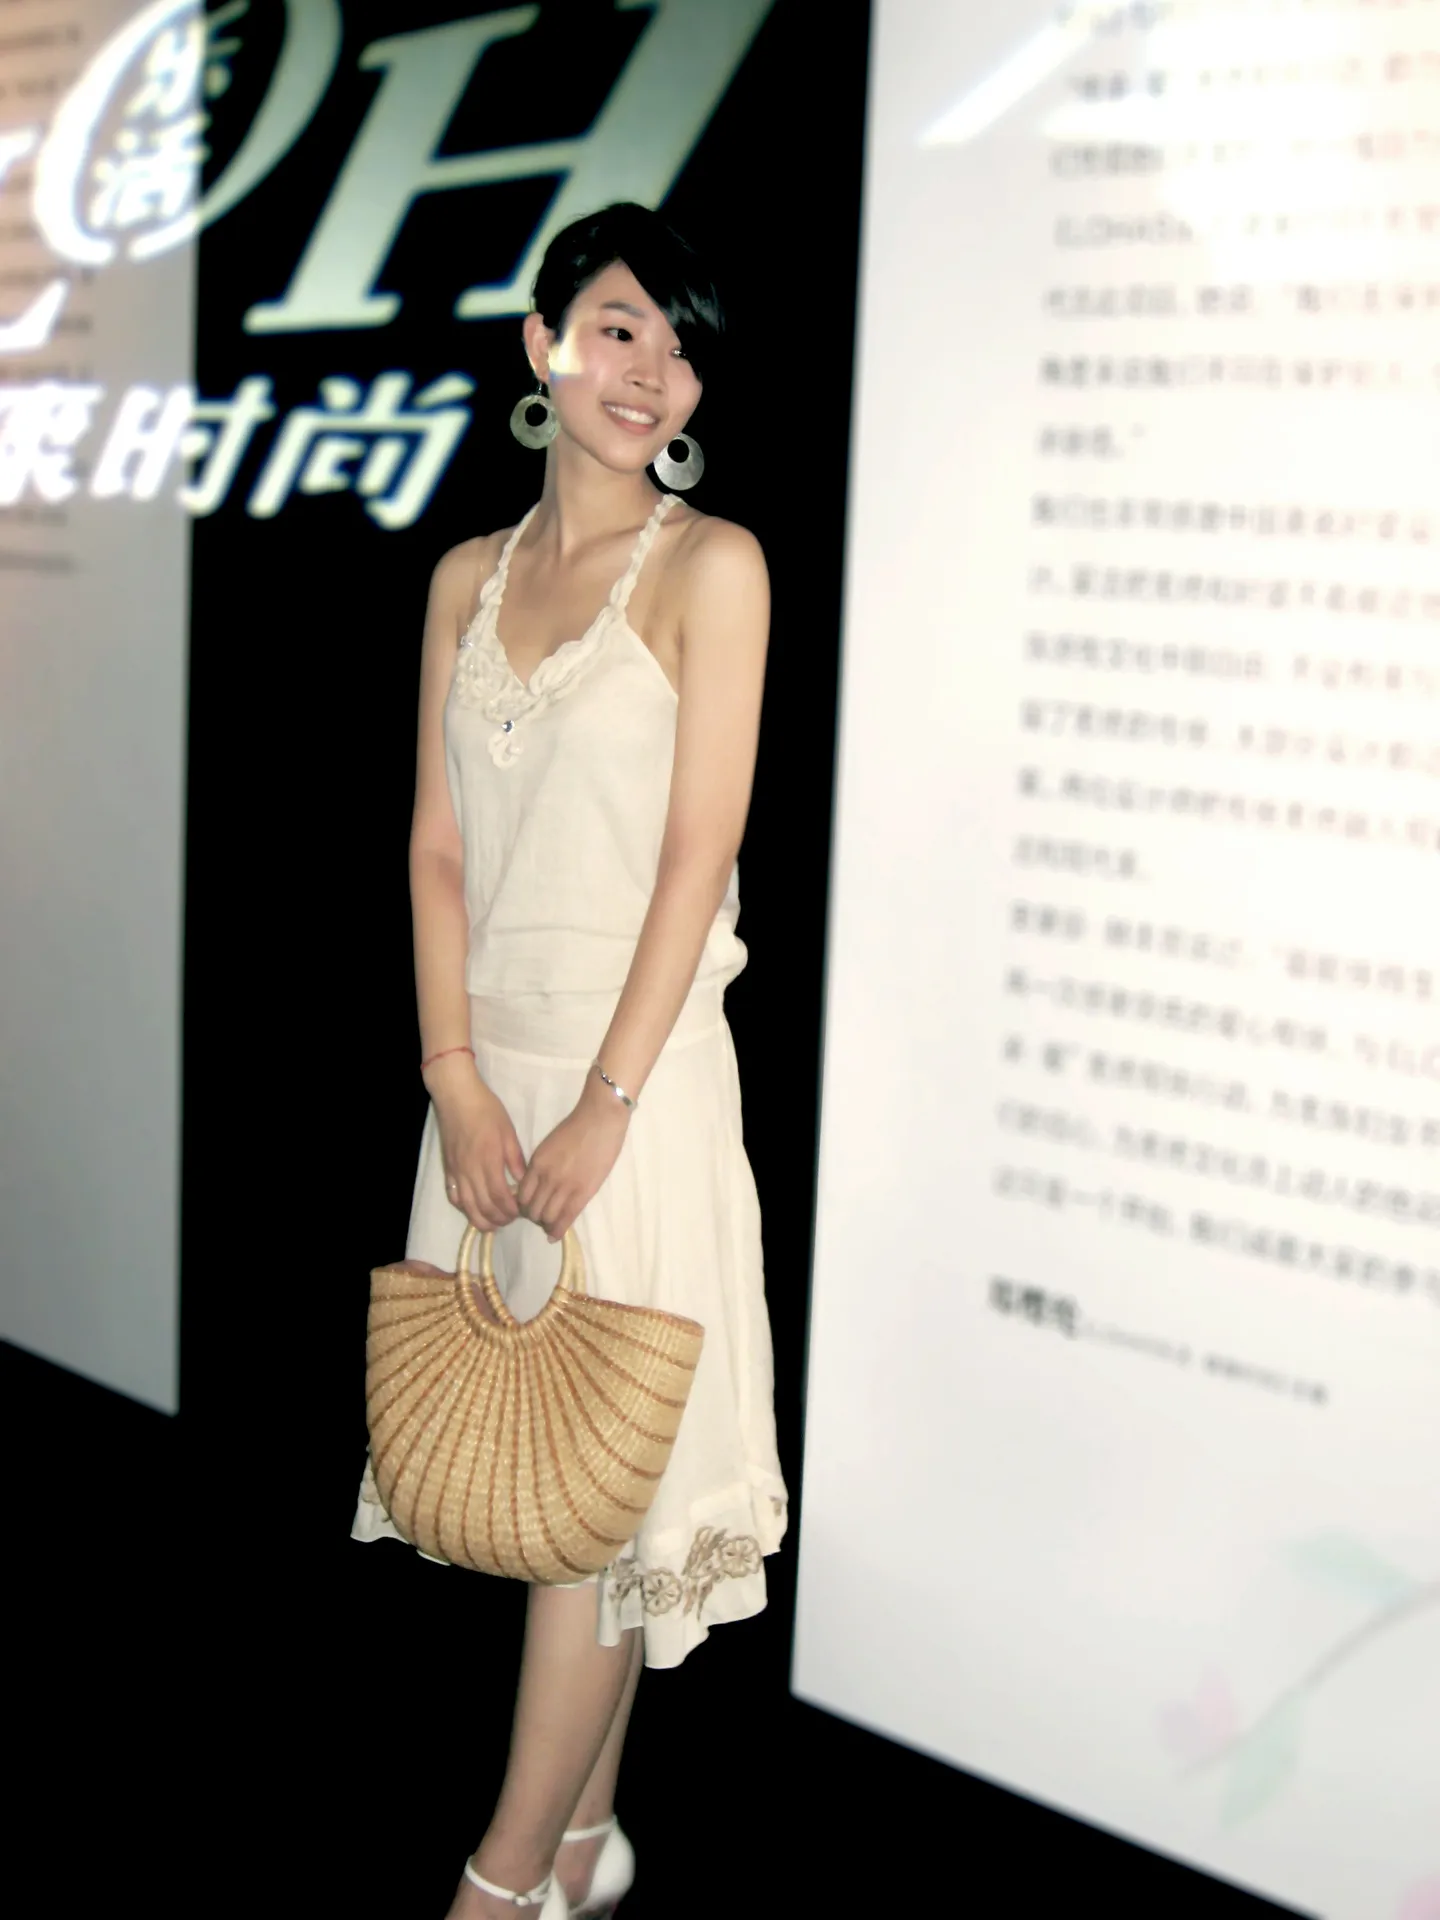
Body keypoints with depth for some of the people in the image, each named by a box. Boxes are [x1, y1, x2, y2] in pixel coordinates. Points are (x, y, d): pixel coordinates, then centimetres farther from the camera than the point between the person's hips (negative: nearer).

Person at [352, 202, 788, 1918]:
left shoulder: (709, 566, -5)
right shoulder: (469, 578, 10)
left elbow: (698, 854, -10)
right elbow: (437, 846, 6)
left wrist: (602, 1109, -14)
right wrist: (456, 1078, -6)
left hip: (633, 1059, -5)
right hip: (489, 1057, 5)